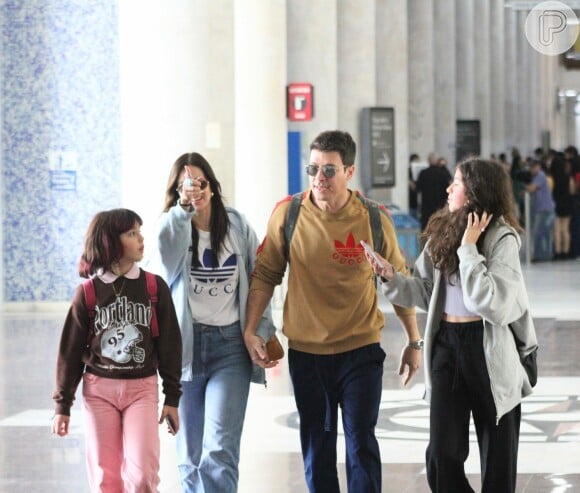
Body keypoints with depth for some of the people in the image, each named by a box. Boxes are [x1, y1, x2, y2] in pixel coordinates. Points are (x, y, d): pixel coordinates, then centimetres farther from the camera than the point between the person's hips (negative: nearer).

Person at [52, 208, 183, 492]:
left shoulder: (155, 287, 0)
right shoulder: (88, 292, -2)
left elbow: (169, 344, 5)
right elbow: (71, 349, 3)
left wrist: (172, 397, 3)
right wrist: (62, 404, 2)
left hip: (142, 388, 0)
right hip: (98, 390, 0)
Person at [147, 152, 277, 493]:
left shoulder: (238, 226, 4)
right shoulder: (171, 229, 1)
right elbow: (165, 262, -22)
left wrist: (264, 334, 2)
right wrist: (184, 207, -26)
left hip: (231, 345, -1)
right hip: (185, 345, 1)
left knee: (220, 451, -13)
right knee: (190, 453, 8)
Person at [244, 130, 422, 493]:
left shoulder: (373, 219, -7)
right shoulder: (288, 213, -7)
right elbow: (266, 275, 3)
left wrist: (414, 341, 8)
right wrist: (251, 330, -4)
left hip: (361, 350, -1)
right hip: (306, 351, 1)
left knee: (361, 443, -4)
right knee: (316, 449, 10)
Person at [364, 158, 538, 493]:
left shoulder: (502, 239, -13)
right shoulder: (442, 232, 4)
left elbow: (489, 301, -23)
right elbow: (425, 290, 9)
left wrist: (469, 248, -21)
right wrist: (392, 278, -7)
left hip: (489, 349, -5)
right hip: (446, 344, 5)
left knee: (497, 456, 8)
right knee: (442, 455, 1)